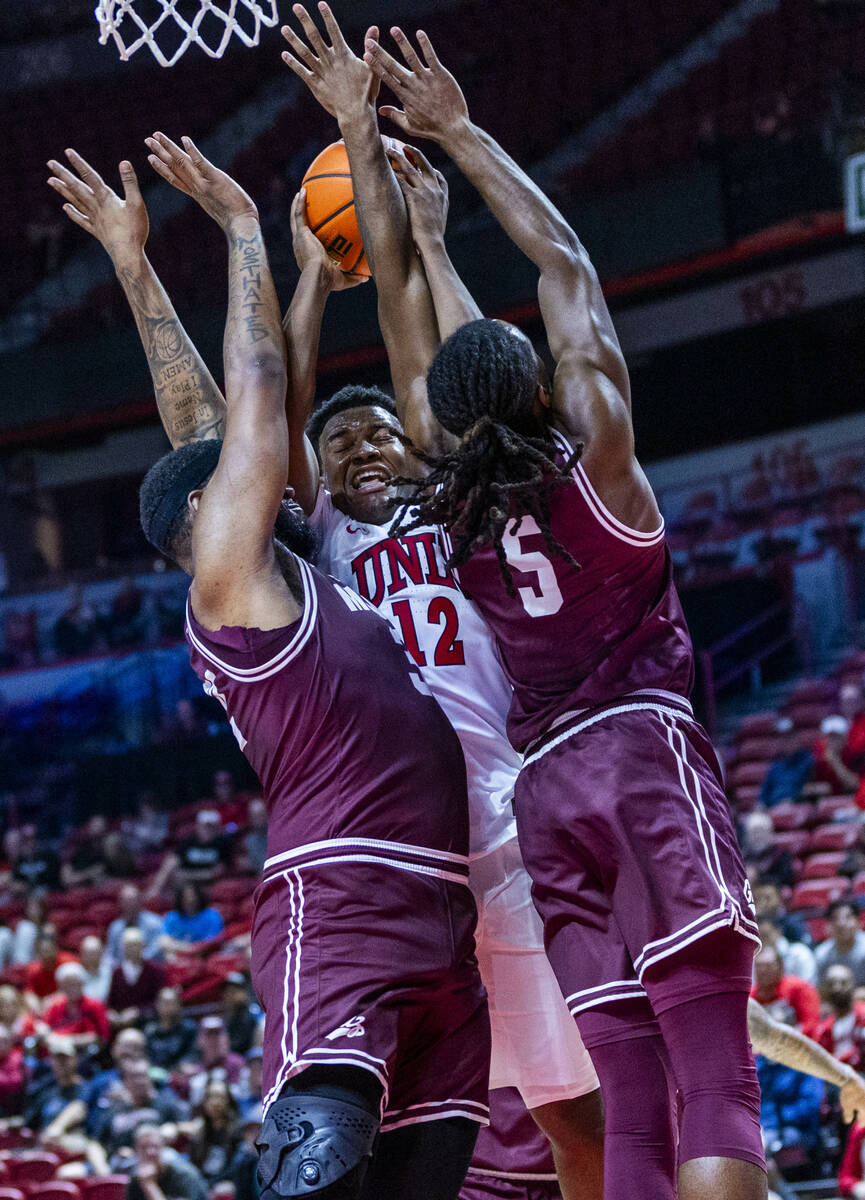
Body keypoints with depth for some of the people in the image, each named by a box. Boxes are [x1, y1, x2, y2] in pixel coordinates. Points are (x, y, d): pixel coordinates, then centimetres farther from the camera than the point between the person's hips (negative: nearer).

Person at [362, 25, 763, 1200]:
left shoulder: (457, 511, 11)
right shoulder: (592, 463, 0)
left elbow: (459, 361, 30)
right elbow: (564, 263, 8)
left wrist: (426, 234, 42)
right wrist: (460, 134, 15)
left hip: (544, 783, 5)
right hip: (643, 749, -5)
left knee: (630, 1090, -1)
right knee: (711, 1062, -18)